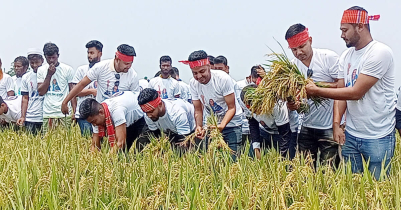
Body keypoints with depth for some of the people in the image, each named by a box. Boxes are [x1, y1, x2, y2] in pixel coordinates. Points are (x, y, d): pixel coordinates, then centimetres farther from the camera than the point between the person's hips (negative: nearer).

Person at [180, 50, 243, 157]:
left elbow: (232, 108, -19)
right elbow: (198, 110, 0)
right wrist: (199, 127, -19)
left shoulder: (223, 78, -21)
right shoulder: (193, 83, -7)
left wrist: (221, 126, -34)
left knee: (232, 156, -11)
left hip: (231, 123, -4)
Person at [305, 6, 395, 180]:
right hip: (350, 136, 6)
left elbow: (355, 92, -19)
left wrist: (317, 91, -15)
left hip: (378, 138, -6)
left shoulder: (380, 53, -14)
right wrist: (336, 124, -5)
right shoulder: (346, 56, 9)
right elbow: (341, 92, 7)